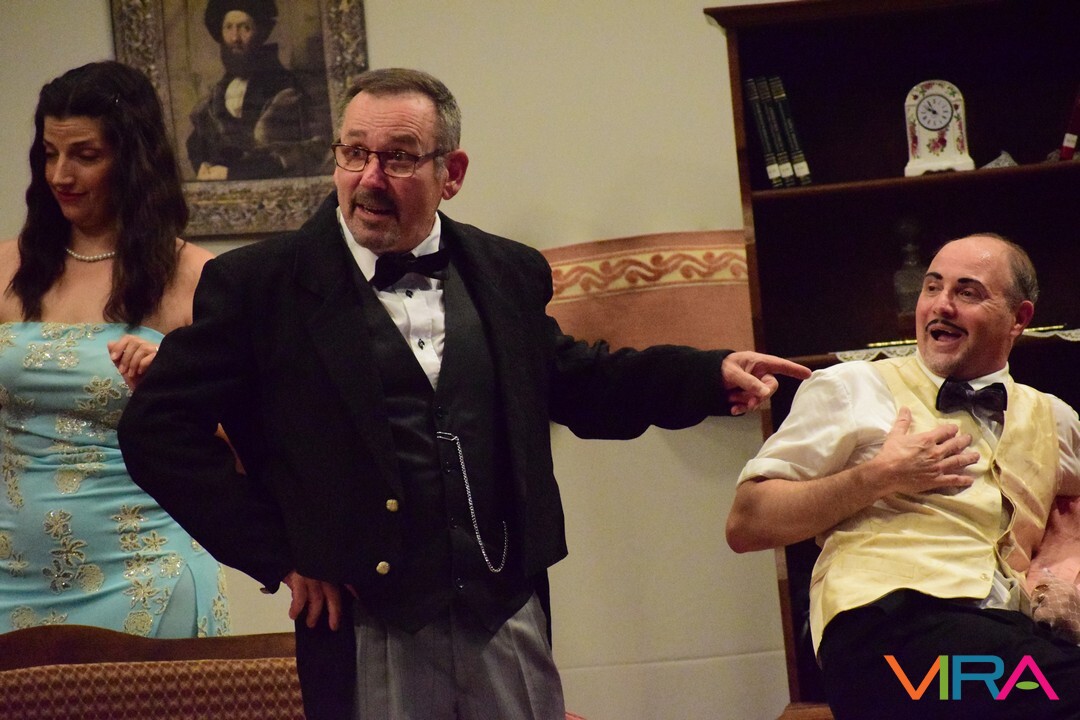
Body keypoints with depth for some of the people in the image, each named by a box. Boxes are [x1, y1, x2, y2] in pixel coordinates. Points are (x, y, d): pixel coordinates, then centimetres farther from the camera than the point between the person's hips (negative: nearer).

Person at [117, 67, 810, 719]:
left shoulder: (506, 274, 8)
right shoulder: (260, 284, -4)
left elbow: (569, 378, 23)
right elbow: (159, 428, -4)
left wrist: (713, 374, 12)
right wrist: (275, 553, -8)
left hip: (510, 622, 3)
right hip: (368, 636, -3)